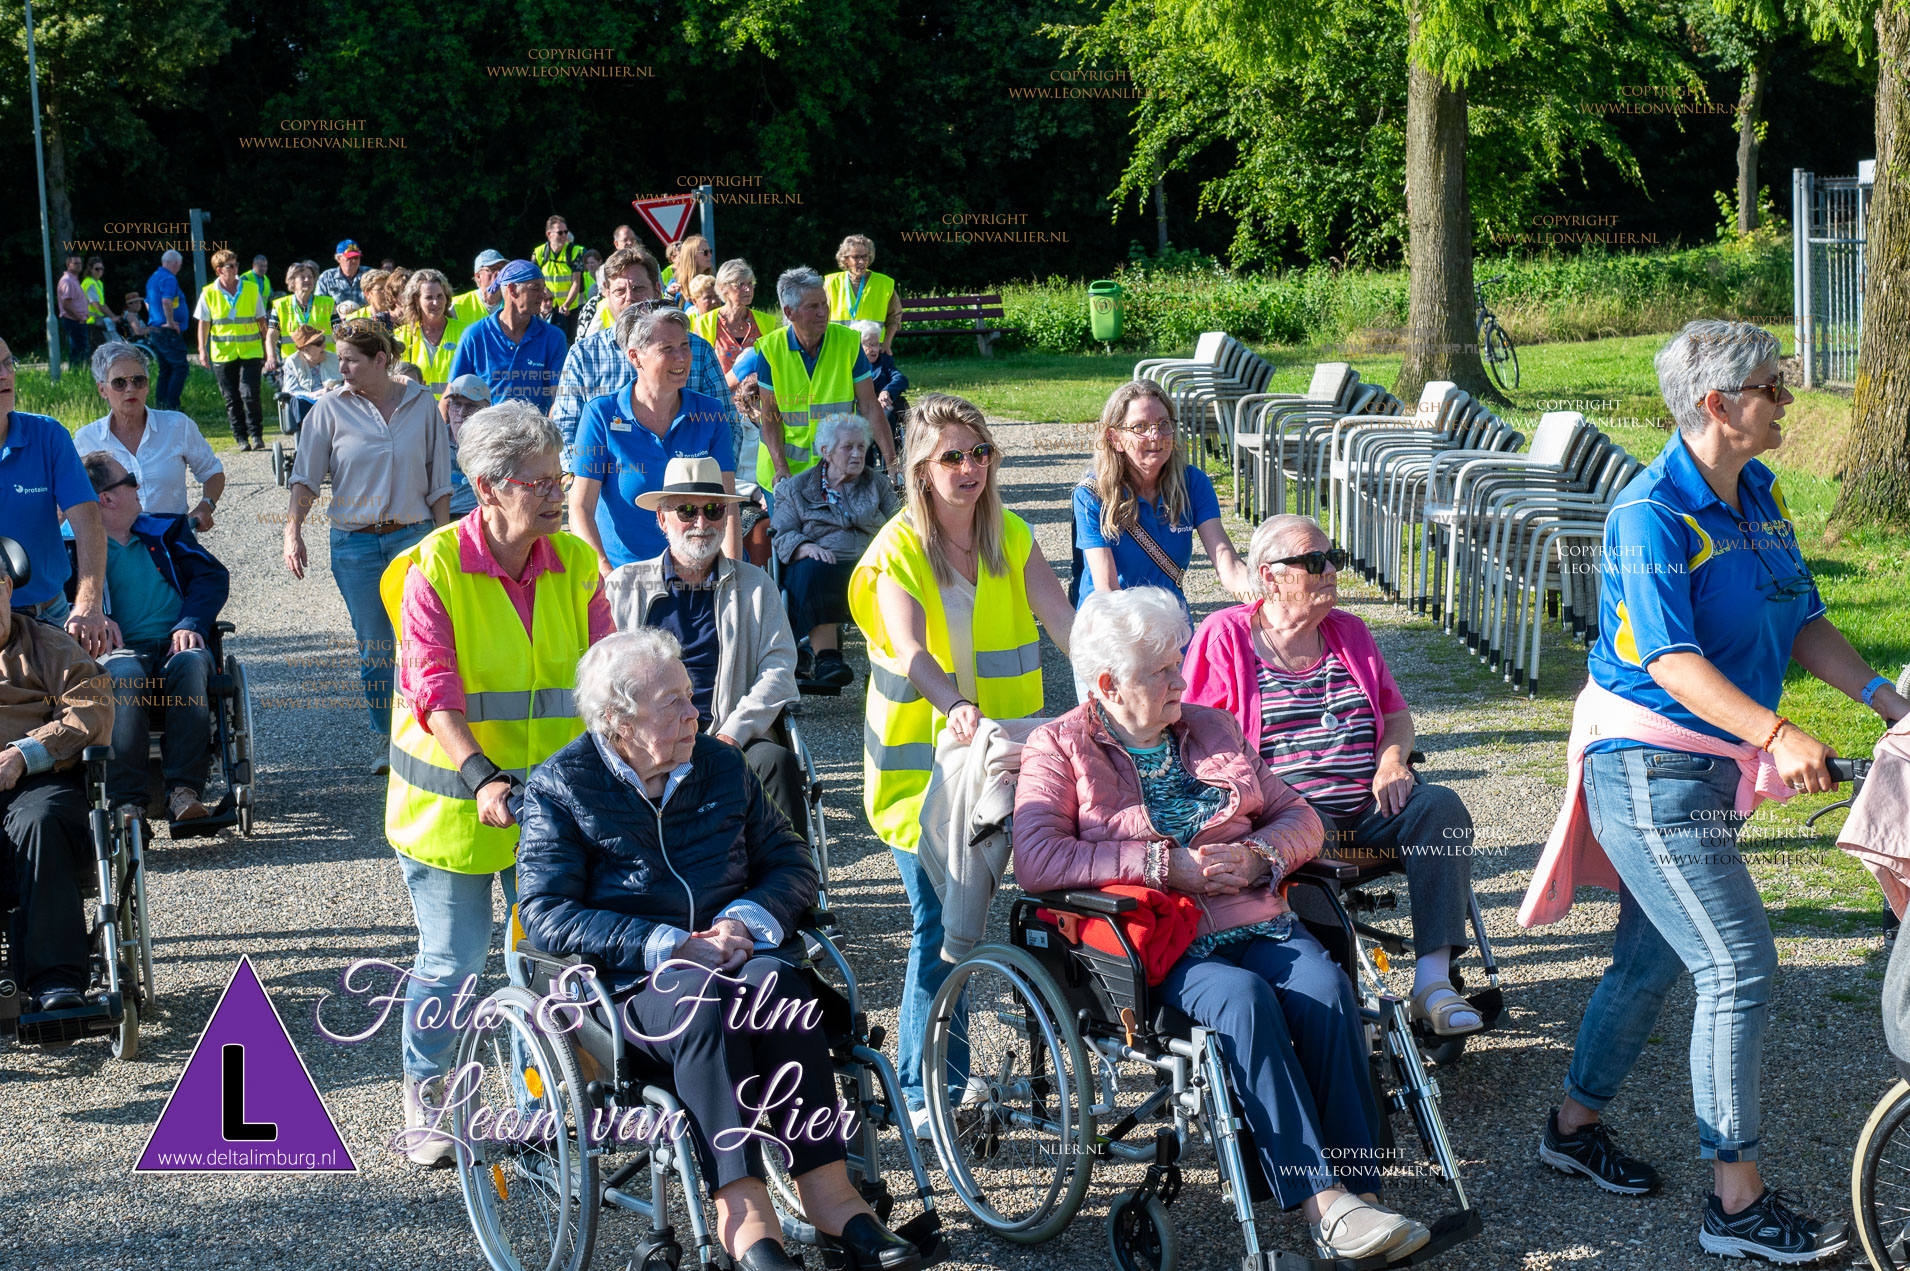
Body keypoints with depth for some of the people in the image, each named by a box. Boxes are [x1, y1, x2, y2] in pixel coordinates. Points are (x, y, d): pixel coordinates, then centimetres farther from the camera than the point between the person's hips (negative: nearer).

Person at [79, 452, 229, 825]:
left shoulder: (165, 530, 23)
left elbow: (213, 576, 12)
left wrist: (192, 624, -7)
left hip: (177, 645, 2)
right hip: (122, 650, -2)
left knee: (189, 662, -35)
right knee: (123, 674, -38)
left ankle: (184, 790, -42)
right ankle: (125, 801, -42)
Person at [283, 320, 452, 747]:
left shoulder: (421, 404, 2)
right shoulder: (331, 408, 0)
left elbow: (438, 483, 7)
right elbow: (306, 476, 1)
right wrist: (293, 531, -10)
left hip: (413, 538, -1)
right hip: (355, 544, 1)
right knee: (373, 650, 6)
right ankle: (387, 741, 17)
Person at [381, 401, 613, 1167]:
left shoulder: (576, 565, 1)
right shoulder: (435, 569, -12)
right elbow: (436, 693, -20)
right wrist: (483, 779, -32)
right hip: (450, 800, -3)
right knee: (452, 960, 2)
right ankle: (425, 1093, 26)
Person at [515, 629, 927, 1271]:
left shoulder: (722, 766, 15)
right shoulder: (560, 786, 1)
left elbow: (791, 863, 16)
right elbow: (545, 914, -9)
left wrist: (747, 920, -8)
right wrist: (667, 946, -18)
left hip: (731, 951, 4)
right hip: (625, 978, -3)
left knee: (777, 984, -32)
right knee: (702, 1002, -37)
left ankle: (828, 1194, -37)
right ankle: (744, 1215, -42)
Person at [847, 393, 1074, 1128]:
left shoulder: (1012, 537, 5)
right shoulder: (896, 550, -9)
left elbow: (1064, 621, -8)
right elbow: (911, 650, -26)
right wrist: (955, 704, -46)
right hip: (919, 761, -4)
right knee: (938, 922, -5)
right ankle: (923, 1089, 7)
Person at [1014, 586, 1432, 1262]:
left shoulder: (1212, 728, 21)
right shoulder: (1059, 748, 5)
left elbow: (1299, 817, 20)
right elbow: (1035, 860, -11)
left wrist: (1259, 856, -5)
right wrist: (1163, 863, -15)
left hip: (1258, 922, 4)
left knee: (1326, 986, -27)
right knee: (1246, 1000, -33)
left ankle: (1359, 1192, -29)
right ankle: (1323, 1205, -35)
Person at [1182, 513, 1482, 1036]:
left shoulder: (1349, 631, 20)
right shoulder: (1223, 636, 5)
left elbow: (1397, 713, 24)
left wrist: (1392, 759, 1)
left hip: (1367, 807, 5)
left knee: (1441, 807, -24)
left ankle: (1432, 979, -30)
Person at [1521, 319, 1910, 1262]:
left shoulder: (1761, 496, 8)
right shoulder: (1651, 512, -20)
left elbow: (1801, 620, 11)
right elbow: (1671, 659, -28)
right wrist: (1777, 734, -39)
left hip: (1711, 768, 9)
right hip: (1649, 768, -9)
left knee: (1652, 958, 18)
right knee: (1740, 968, -10)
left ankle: (1575, 1123, 35)